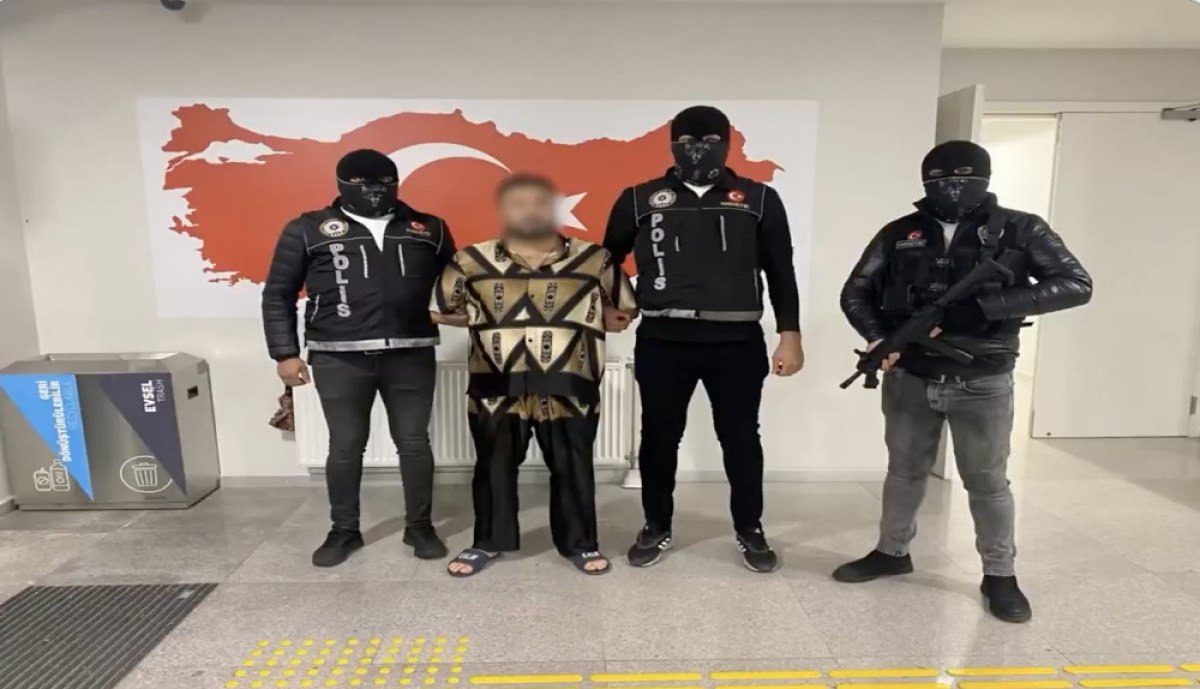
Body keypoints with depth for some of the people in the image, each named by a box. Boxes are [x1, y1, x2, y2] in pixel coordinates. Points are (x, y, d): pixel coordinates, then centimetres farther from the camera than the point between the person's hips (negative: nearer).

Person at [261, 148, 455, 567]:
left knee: (414, 442, 6)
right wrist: (285, 353, 1)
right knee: (345, 446, 7)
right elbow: (278, 295, 6)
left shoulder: (430, 229, 9)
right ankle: (344, 531, 25)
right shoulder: (307, 230, 5)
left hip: (411, 356, 1)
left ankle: (419, 527, 21)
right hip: (339, 359, -1)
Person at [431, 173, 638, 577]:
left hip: (569, 389, 0)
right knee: (494, 468, 13)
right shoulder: (472, 262, 1)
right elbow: (440, 310, 11)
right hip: (496, 390, 1)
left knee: (573, 469, 9)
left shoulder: (594, 260, 0)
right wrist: (489, 321, 3)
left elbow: (624, 311, 10)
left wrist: (577, 321, 0)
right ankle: (488, 542, 31)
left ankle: (579, 543, 27)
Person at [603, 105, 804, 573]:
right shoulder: (640, 200, 5)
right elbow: (607, 262, 13)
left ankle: (750, 531, 29)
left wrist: (790, 335, 1)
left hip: (737, 342, 0)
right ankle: (656, 528, 29)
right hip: (662, 341, 0)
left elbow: (781, 272, 6)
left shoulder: (759, 199, 6)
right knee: (659, 437, 11)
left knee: (741, 438, 10)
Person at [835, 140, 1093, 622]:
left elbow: (1076, 285, -10)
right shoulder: (899, 235, 2)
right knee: (904, 472, 15)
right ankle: (892, 552, 32)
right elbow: (855, 293, 5)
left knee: (987, 481, 8)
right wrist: (879, 337, -16)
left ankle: (1000, 575, 25)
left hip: (983, 384, -2)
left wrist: (984, 306, -21)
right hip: (909, 380, 2)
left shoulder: (1020, 230, -3)